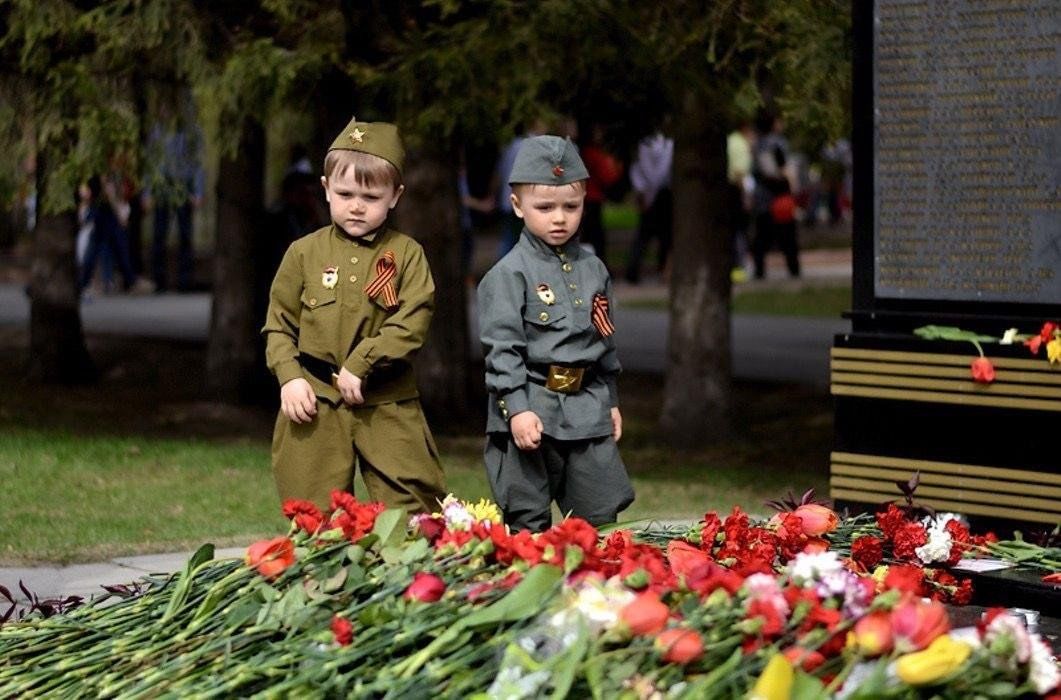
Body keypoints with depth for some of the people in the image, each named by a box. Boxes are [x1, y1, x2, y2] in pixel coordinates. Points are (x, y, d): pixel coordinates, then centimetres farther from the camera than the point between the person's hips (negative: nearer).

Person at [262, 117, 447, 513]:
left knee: (410, 510, -1)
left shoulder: (407, 255, 1)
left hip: (388, 407, -1)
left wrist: (360, 364, -15)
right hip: (315, 405, 1)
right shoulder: (305, 253, 5)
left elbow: (412, 324, -8)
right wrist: (290, 377, -7)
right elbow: (279, 324, 8)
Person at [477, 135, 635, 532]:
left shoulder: (593, 270, 12)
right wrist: (517, 408, -19)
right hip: (531, 409, -5)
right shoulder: (509, 274, -7)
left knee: (600, 515, 7)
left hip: (588, 408, 5)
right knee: (528, 522, 0)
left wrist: (610, 401, 21)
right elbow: (501, 347, -12)